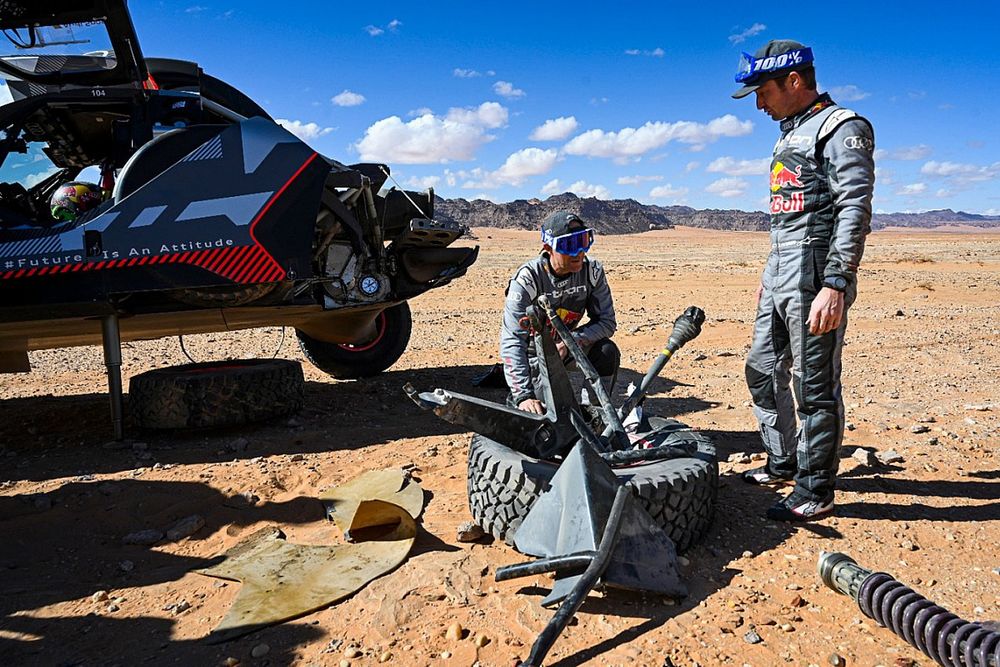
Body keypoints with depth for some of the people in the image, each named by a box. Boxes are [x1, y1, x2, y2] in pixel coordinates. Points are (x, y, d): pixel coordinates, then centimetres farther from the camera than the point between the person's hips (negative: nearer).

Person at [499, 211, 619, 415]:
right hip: (533, 353, -3)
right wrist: (524, 395, -42)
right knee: (540, 412, -14)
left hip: (566, 346, 4)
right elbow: (512, 341, -33)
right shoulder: (527, 279, -28)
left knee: (608, 351, -23)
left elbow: (607, 321, -14)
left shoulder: (593, 271, -16)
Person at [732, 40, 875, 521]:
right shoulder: (790, 134, 20)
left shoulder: (842, 129, -8)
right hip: (780, 277, 10)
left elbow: (855, 211, -17)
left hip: (815, 279, -10)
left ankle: (816, 490, 9)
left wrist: (834, 286, -25)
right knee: (762, 370, 14)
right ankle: (782, 464, 29)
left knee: (815, 386, -3)